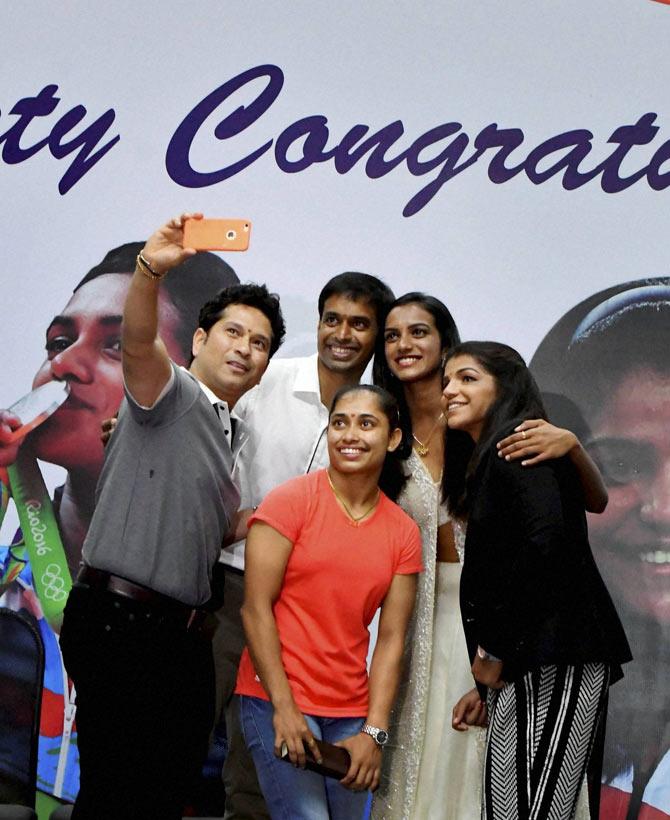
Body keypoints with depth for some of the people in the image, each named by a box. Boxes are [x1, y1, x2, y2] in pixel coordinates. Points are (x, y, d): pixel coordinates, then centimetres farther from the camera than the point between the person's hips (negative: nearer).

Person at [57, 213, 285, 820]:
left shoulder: (231, 437, 20)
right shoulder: (170, 391, -4)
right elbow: (138, 342, -28)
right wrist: (150, 270, -46)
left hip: (180, 630, 9)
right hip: (117, 620, -8)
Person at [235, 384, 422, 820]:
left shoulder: (404, 531, 7)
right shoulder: (291, 501, -5)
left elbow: (391, 638, 3)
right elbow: (256, 608, -9)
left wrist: (374, 732, -6)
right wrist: (284, 708, -13)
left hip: (351, 711, 4)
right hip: (278, 700, -4)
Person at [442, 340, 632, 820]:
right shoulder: (482, 461, 21)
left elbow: (546, 539, -22)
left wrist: (493, 648, -14)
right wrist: (485, 683, 14)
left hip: (555, 659, -10)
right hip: (522, 664, 10)